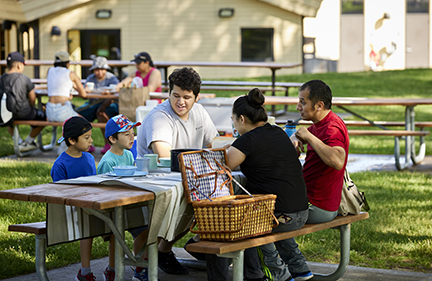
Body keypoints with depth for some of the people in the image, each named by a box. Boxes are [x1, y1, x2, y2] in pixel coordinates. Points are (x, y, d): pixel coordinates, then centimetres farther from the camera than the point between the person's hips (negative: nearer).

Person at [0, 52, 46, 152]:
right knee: (43, 117, 24)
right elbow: (32, 98, -7)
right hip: (24, 114, -4)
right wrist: (31, 108, 15)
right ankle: (28, 141, 31)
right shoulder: (24, 79, -16)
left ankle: (19, 142, 27)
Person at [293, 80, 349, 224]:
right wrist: (296, 140, 1)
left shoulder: (332, 128, -24)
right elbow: (298, 136, 28)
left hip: (317, 207, -10)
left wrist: (309, 137, -31)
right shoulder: (320, 123, 9)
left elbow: (337, 162, -42)